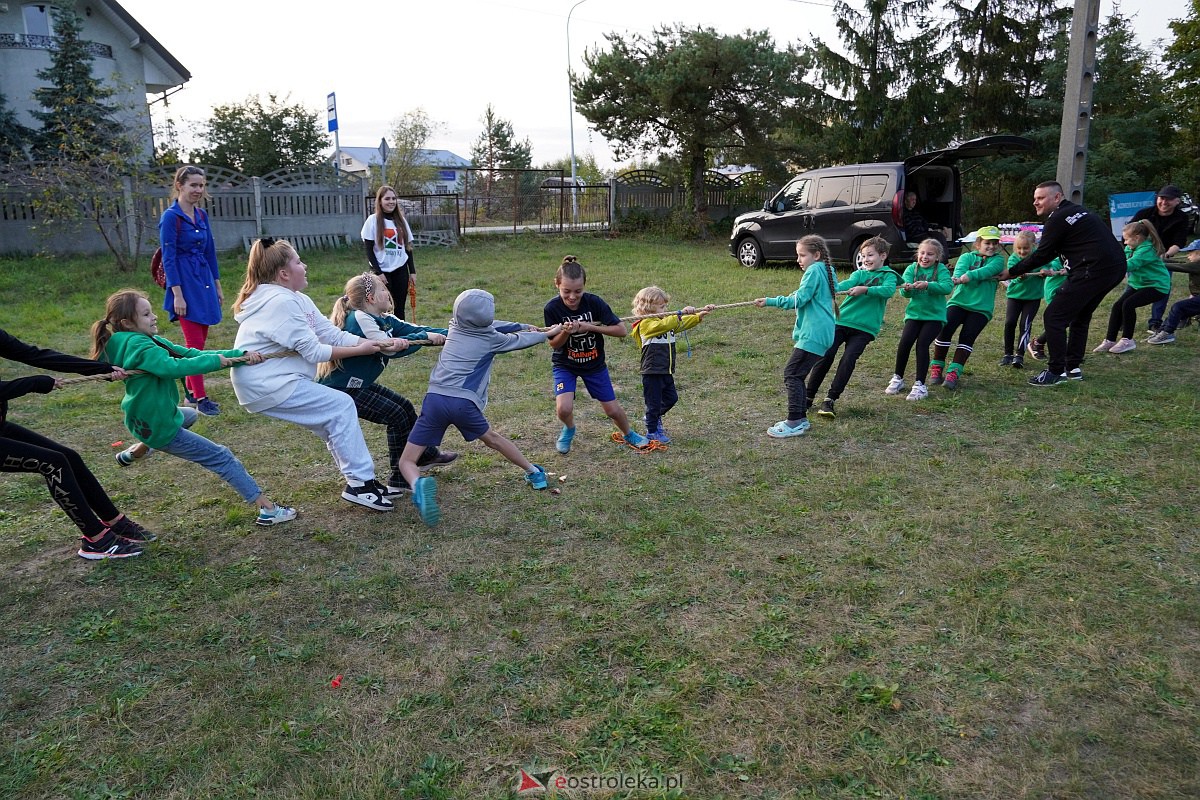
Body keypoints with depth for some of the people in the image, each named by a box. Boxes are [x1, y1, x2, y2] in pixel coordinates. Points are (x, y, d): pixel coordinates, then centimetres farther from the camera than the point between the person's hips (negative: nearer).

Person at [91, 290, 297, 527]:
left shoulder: (150, 341, 4)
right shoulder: (139, 346, -22)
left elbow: (190, 354, -4)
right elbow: (172, 367, -40)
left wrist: (241, 355, -13)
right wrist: (215, 360, -29)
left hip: (144, 418, 10)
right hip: (160, 427, -10)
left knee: (190, 415, 41)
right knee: (222, 457, -5)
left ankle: (136, 451, 41)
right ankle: (268, 509, -5)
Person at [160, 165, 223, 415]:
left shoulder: (202, 215, 11)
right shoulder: (171, 217, -9)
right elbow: (169, 258, -12)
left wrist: (218, 286, 16)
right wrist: (177, 294, -16)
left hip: (204, 282, 7)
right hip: (185, 283, -7)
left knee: (200, 341, 11)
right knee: (194, 343, -5)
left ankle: (190, 391, 22)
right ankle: (200, 397, 1)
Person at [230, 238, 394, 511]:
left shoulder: (298, 300, 12)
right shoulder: (281, 302, -19)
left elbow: (333, 334, 3)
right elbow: (314, 352, -20)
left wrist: (377, 343, -8)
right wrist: (360, 350, -13)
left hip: (273, 380, 10)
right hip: (266, 384, -10)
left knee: (334, 417, 11)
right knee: (341, 406, -11)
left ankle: (359, 479, 15)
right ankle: (360, 483, -7)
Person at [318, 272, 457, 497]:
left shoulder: (384, 320, 3)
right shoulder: (359, 319, -23)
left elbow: (413, 329, -2)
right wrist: (426, 337, -24)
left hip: (358, 384, 9)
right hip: (339, 390, -9)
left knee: (405, 406, 14)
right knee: (395, 415, -11)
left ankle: (426, 455, 36)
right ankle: (400, 481, -1)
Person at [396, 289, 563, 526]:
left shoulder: (455, 327, 17)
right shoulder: (492, 339, 7)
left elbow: (488, 325, 35)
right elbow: (521, 340, 25)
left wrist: (523, 326, 44)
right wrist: (548, 334, 44)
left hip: (435, 399, 1)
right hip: (464, 403, -1)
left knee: (406, 461, 3)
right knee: (492, 437, 30)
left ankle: (419, 486, -31)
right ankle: (534, 472, 42)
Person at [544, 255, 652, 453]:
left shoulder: (594, 303, -21)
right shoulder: (552, 308, -21)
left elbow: (622, 330, -20)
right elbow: (554, 344, -12)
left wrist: (590, 327, -29)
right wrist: (566, 332, -33)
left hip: (595, 364, 1)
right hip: (564, 364, -1)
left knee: (613, 410, 6)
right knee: (564, 408, -22)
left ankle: (628, 434, 40)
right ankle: (569, 429, 15)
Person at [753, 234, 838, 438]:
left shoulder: (814, 270, -10)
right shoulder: (827, 271, 18)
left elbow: (799, 300, -15)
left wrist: (770, 301, -10)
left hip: (813, 334, -10)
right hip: (822, 332, 10)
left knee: (792, 374, -12)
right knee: (797, 374, 13)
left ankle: (794, 422, -13)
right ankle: (800, 417, 17)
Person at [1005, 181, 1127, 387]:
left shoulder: (1058, 219, -7)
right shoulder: (1076, 210, 23)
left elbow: (1042, 254, -4)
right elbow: (1050, 252, 28)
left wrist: (1012, 272, 5)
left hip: (1093, 271, -10)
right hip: (1116, 268, 10)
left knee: (1054, 317, -5)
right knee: (1080, 315, 22)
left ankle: (1056, 372, -4)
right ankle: (1073, 367, 26)